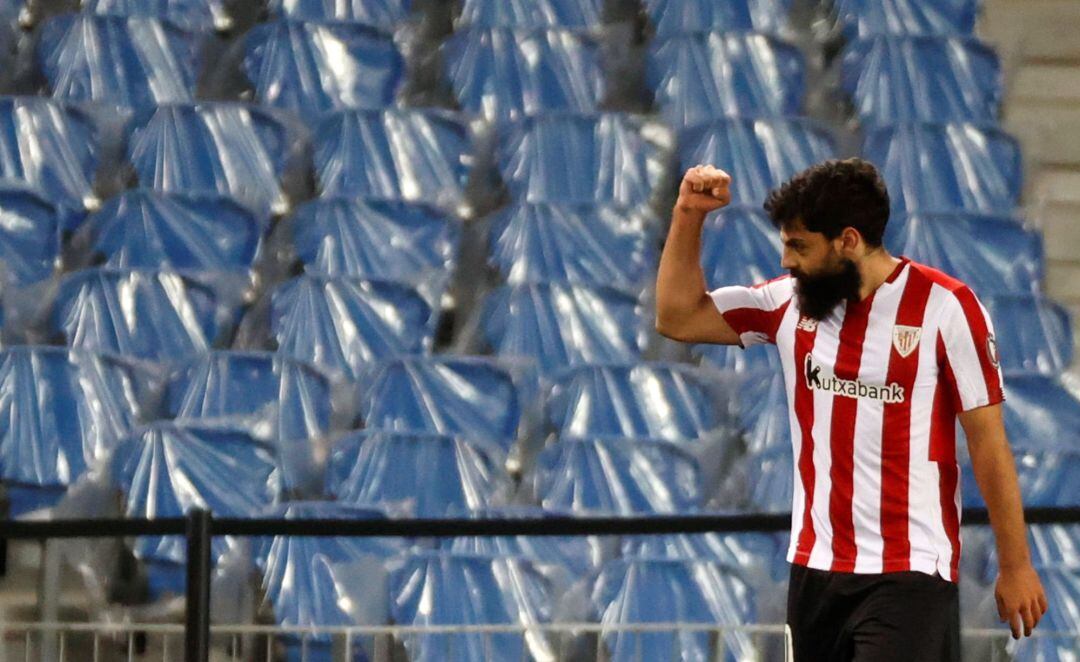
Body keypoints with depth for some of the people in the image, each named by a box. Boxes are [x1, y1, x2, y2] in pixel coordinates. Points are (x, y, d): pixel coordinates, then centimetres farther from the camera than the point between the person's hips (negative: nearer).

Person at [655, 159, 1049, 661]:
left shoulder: (944, 307, -9)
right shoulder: (792, 302, 6)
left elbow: (988, 441, -6)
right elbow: (678, 318, 15)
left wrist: (1015, 566, -4)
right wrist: (688, 215, 3)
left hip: (909, 576, -6)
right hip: (815, 568, 6)